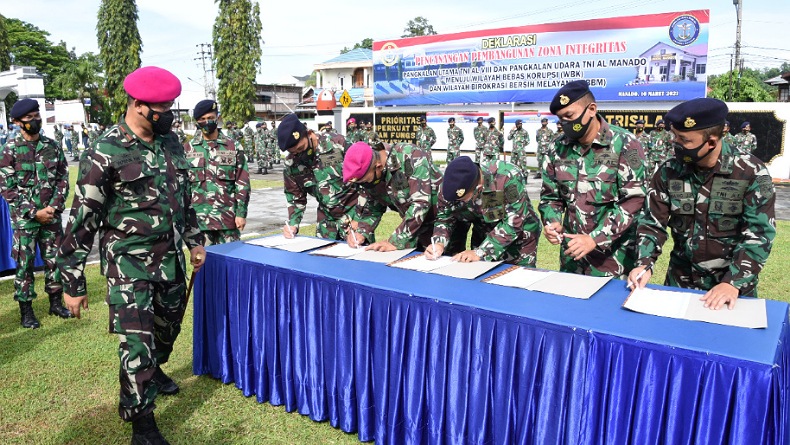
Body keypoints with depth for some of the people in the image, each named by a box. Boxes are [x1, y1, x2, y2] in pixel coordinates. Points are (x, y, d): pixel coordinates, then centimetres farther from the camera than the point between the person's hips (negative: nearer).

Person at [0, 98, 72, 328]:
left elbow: (63, 179, 6)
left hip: (51, 214, 3)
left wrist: (54, 207, -7)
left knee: (54, 258, 9)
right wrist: (34, 212, -11)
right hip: (24, 217, -3)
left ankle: (56, 302, 23)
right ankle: (26, 311, 12)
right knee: (25, 263, 3)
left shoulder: (52, 146, 6)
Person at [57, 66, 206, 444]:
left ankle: (153, 372, 50)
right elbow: (82, 219, -12)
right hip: (129, 261, -6)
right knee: (137, 341, -4)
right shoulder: (105, 154, -15)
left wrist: (194, 240, 20)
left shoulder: (171, 142, 5)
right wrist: (72, 282, -11)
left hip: (171, 257, 6)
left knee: (167, 327, 20)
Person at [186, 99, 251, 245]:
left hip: (228, 217, 0)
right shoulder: (188, 149, 6)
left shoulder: (233, 147, 4)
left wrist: (241, 213, -3)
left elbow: (242, 184, 2)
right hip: (199, 218, 0)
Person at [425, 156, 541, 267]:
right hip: (484, 237, 4)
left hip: (520, 236, -3)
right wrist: (439, 243, -27)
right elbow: (445, 217, -8)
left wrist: (479, 252, -35)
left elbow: (514, 223, -33)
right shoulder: (454, 184, -20)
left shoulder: (509, 177, -34)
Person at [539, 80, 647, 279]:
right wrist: (552, 222, -9)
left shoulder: (624, 144, -11)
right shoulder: (558, 147, 3)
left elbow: (634, 201, -16)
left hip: (613, 255, -4)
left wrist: (595, 239, -23)